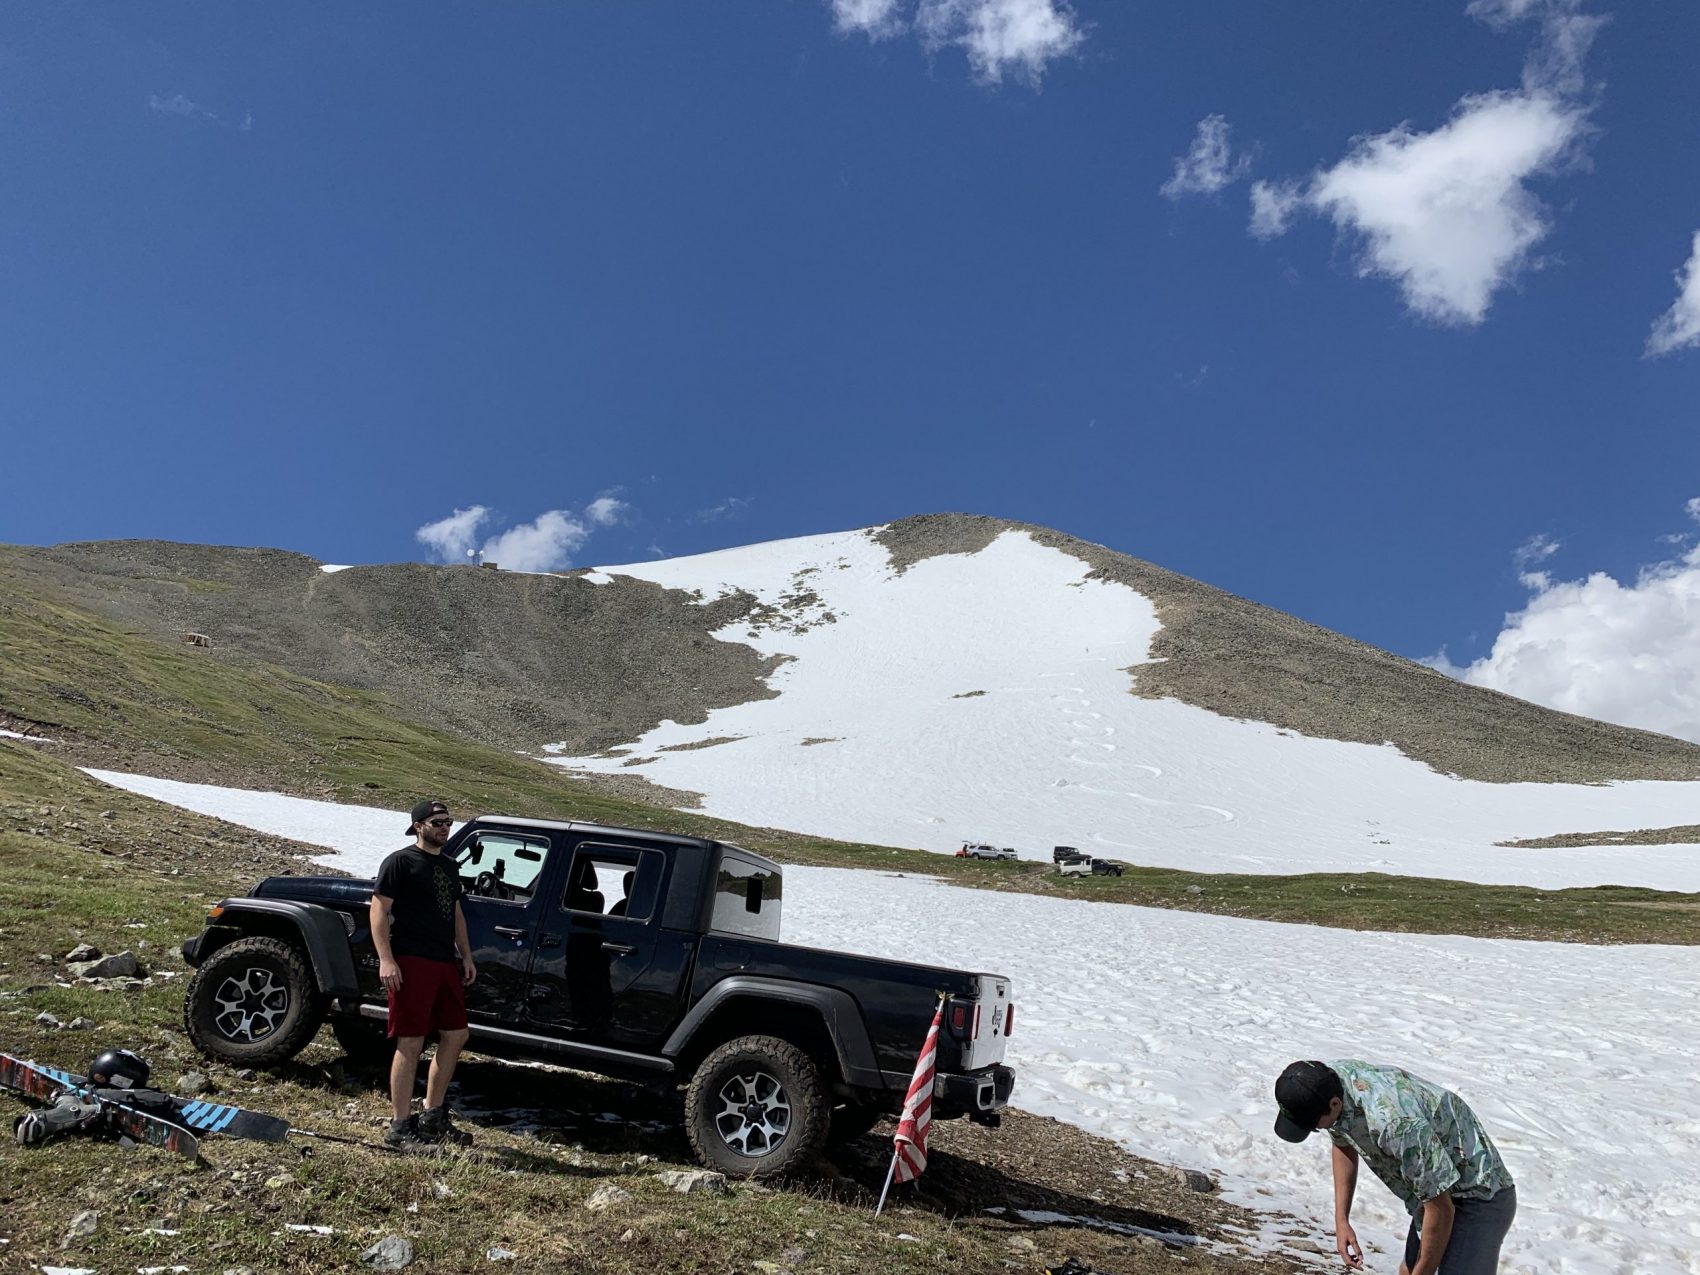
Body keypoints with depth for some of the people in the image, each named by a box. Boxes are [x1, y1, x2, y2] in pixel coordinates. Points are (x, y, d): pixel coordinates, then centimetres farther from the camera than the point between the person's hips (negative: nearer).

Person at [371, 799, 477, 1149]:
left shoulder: (450, 866, 19)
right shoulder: (400, 862, -5)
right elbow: (379, 910, -10)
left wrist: (466, 956, 18)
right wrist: (386, 960, -18)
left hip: (445, 963, 8)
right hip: (411, 963, -8)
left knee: (456, 1035, 11)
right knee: (411, 1043, -6)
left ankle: (433, 1117, 23)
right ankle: (400, 1127, 3)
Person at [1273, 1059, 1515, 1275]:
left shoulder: (1394, 1122, -38)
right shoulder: (1330, 1077, -13)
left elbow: (1441, 1209, -27)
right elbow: (1344, 1145, 9)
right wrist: (1341, 1219, 3)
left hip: (1480, 1199, -9)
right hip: (1435, 1190, 9)